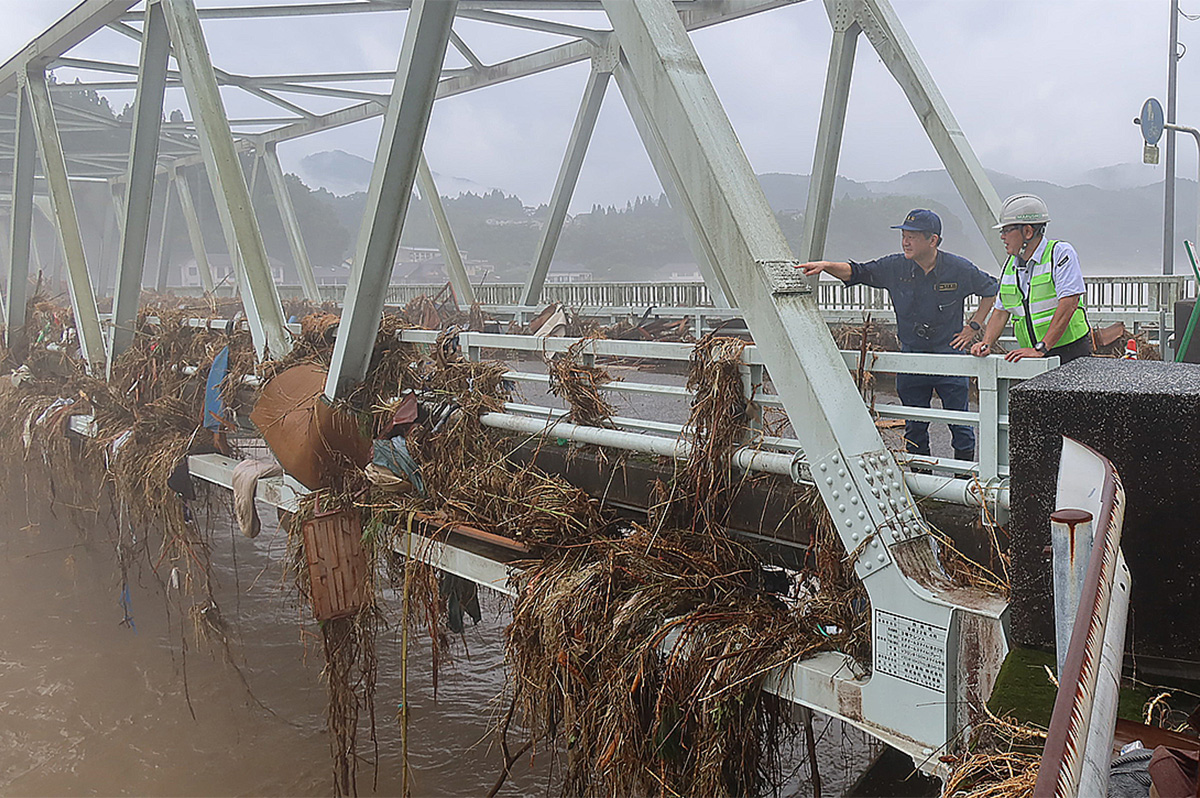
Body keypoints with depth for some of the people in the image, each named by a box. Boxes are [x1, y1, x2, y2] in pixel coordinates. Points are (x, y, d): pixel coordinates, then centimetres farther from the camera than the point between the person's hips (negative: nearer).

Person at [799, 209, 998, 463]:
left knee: (960, 426, 3)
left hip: (950, 355, -2)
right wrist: (826, 266, -18)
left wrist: (973, 327, 3)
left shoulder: (960, 269, -7)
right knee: (914, 426, 10)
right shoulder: (895, 268, -3)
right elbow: (856, 272, 0)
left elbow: (991, 290, 9)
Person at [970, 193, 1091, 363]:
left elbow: (1068, 304, -16)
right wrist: (986, 344, -3)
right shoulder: (1010, 265, 15)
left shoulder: (1061, 252, -5)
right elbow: (1001, 312, 17)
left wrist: (1040, 349, -23)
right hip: (1034, 357, 5)